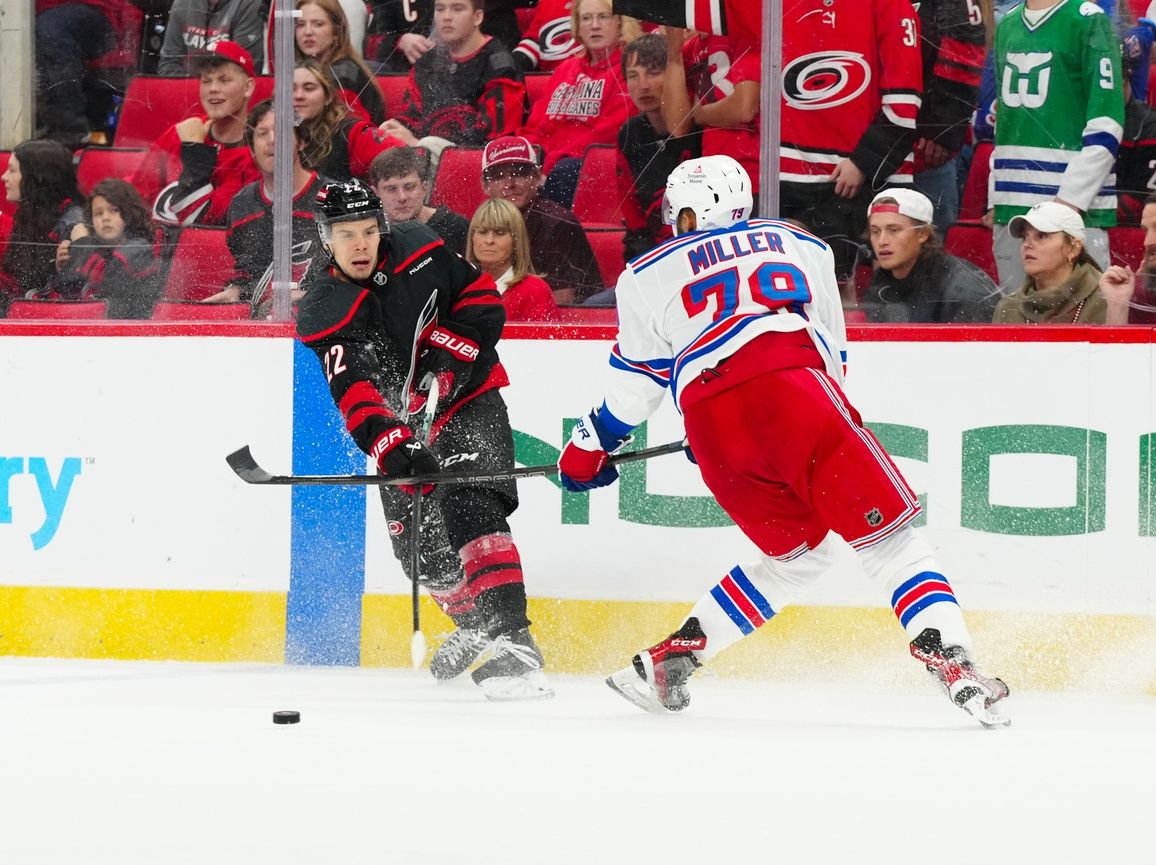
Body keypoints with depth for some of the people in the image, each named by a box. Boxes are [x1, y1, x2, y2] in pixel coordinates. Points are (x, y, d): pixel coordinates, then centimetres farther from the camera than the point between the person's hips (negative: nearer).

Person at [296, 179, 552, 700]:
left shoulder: (420, 252, -9)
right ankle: (474, 624, 32)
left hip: (470, 400, -3)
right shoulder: (324, 316, -14)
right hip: (404, 424, 3)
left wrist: (449, 349, -19)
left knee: (469, 507, -25)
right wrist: (391, 446, -45)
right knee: (416, 542, 2)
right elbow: (353, 395, -28)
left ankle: (512, 640, -35)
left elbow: (482, 297, -2)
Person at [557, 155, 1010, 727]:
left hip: (708, 419, 2)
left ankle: (671, 657, 18)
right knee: (887, 536, 0)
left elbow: (635, 383, 28)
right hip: (793, 391, -2)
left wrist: (590, 446, 43)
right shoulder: (801, 246, 31)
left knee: (800, 553, 22)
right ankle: (949, 660, -19)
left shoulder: (647, 276, 28)